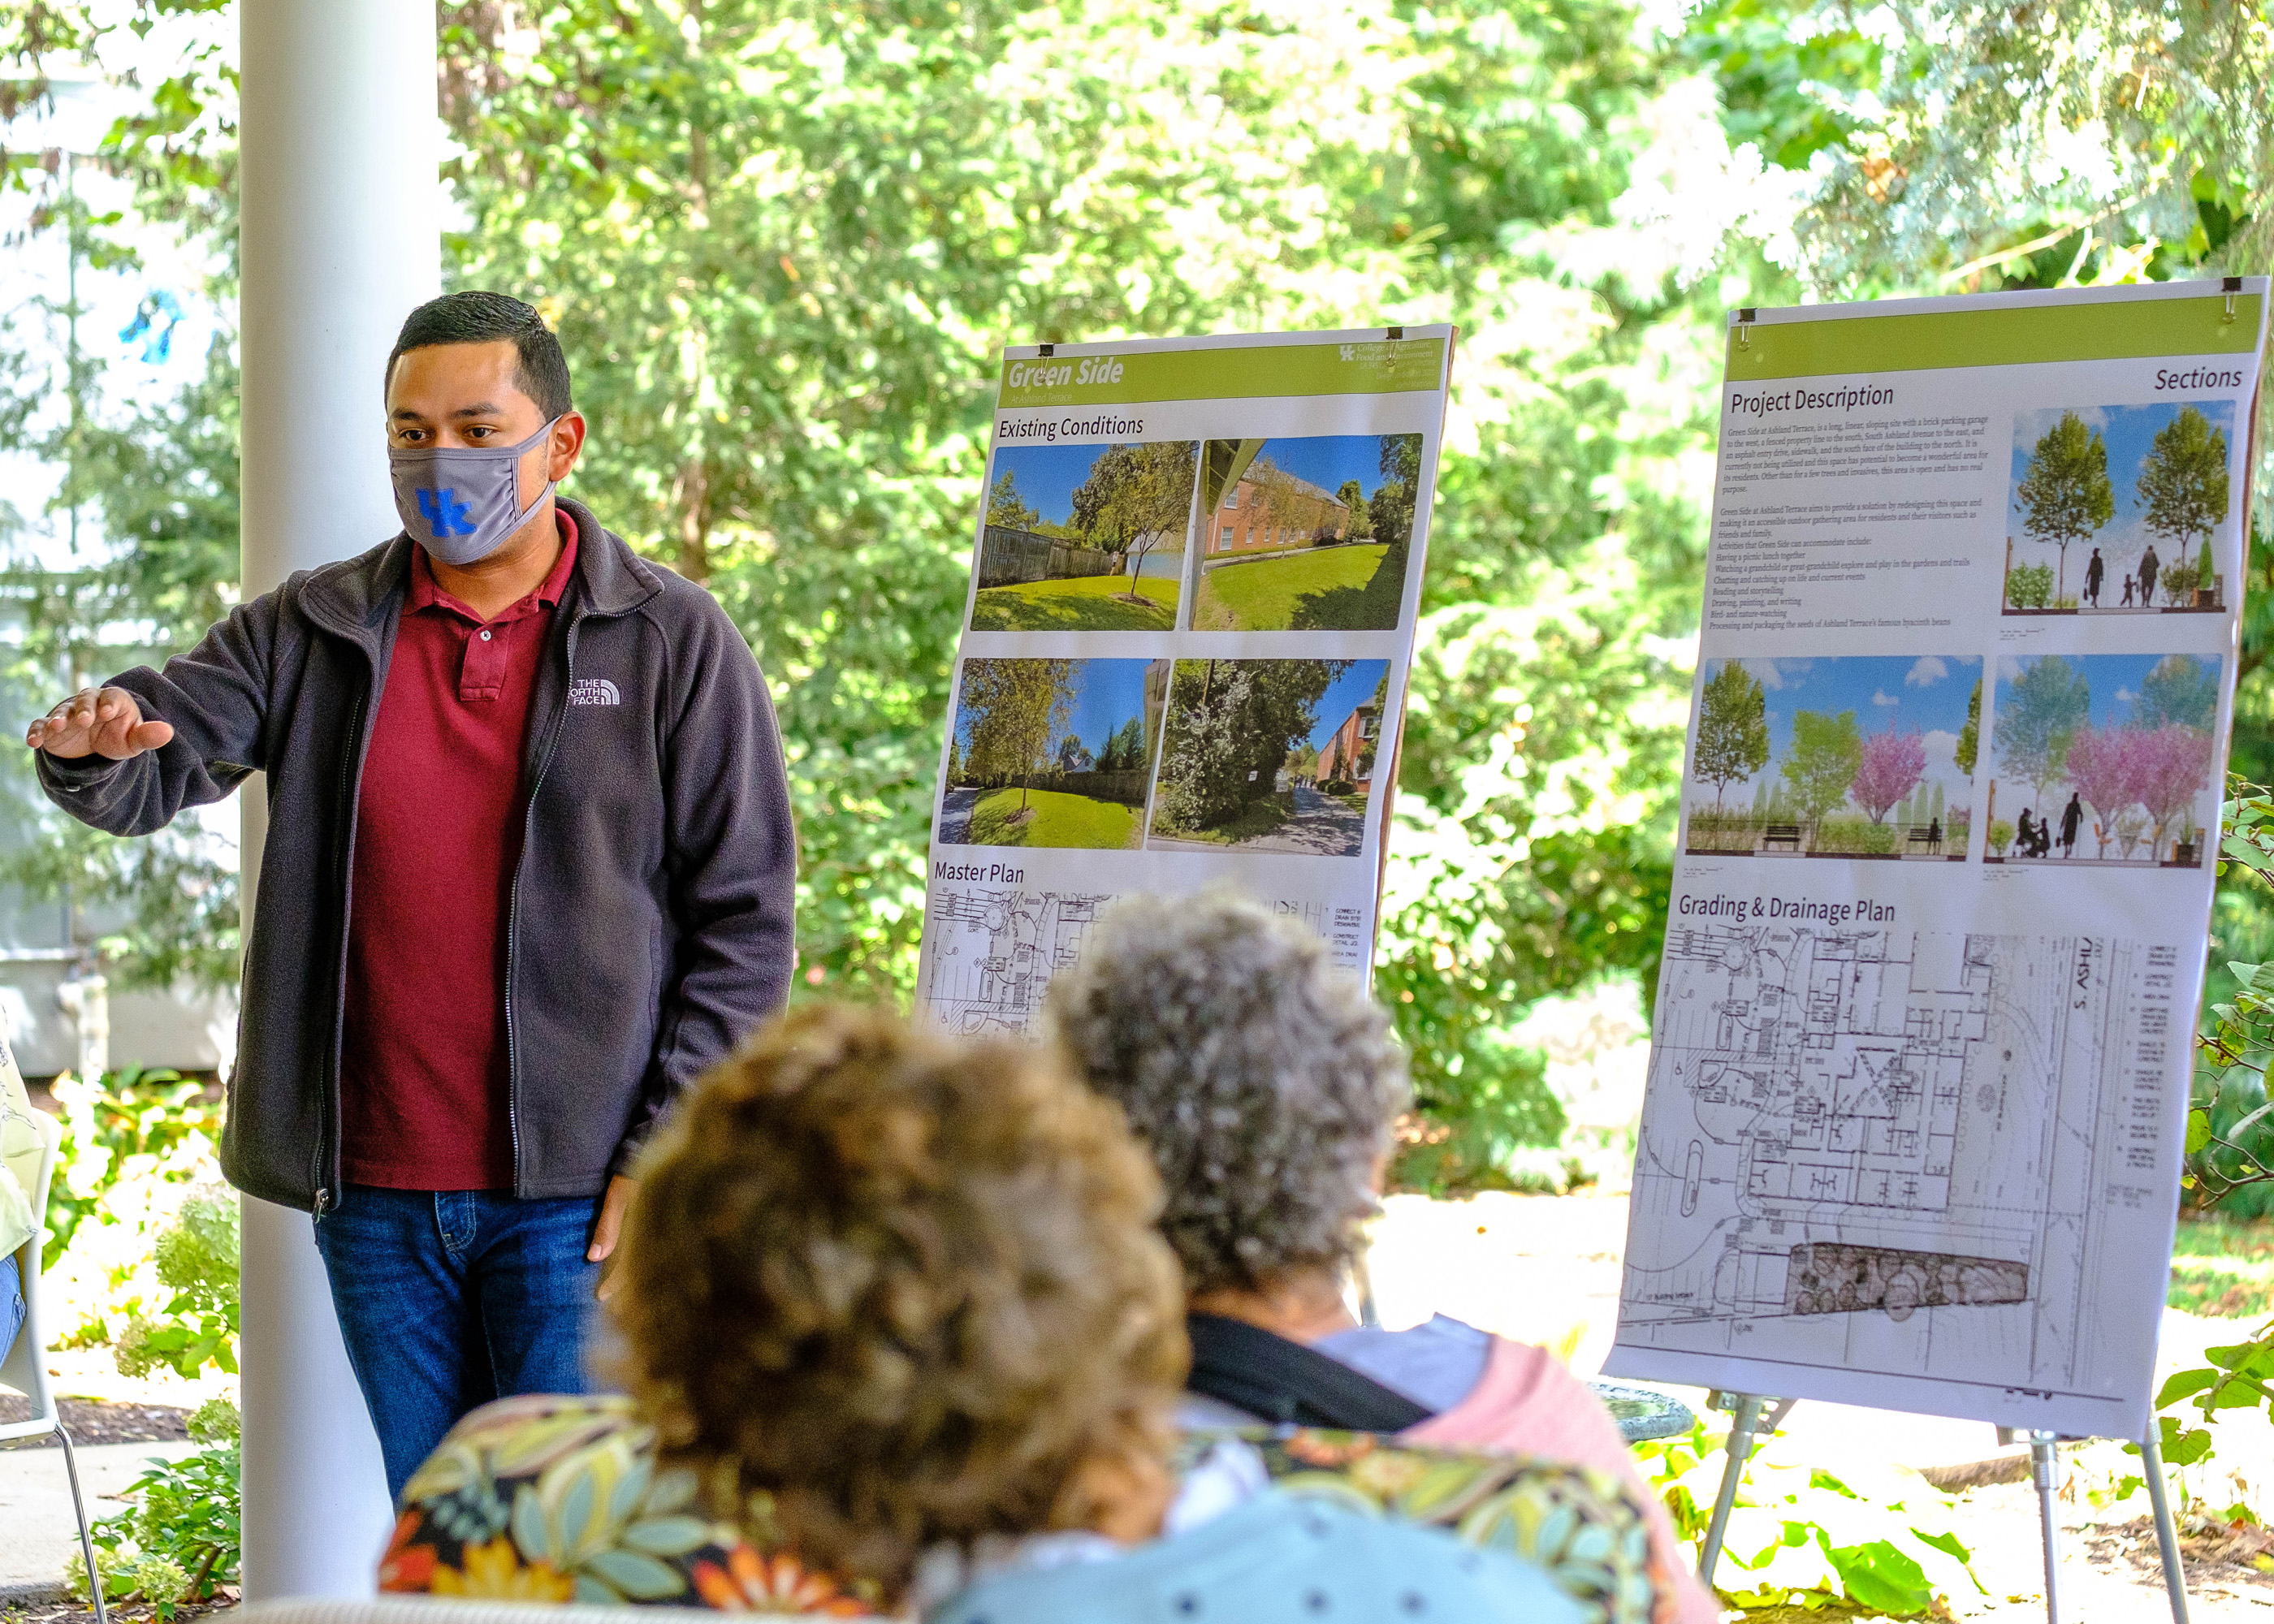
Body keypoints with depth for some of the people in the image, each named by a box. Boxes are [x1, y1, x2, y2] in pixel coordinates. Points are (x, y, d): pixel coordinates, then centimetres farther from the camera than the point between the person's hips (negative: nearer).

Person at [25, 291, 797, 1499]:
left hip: (579, 1191, -3)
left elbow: (745, 914, -1)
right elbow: (152, 765, -2)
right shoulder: (311, 635, 8)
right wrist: (93, 746, -28)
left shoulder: (675, 643, 0)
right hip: (374, 1192, 4)